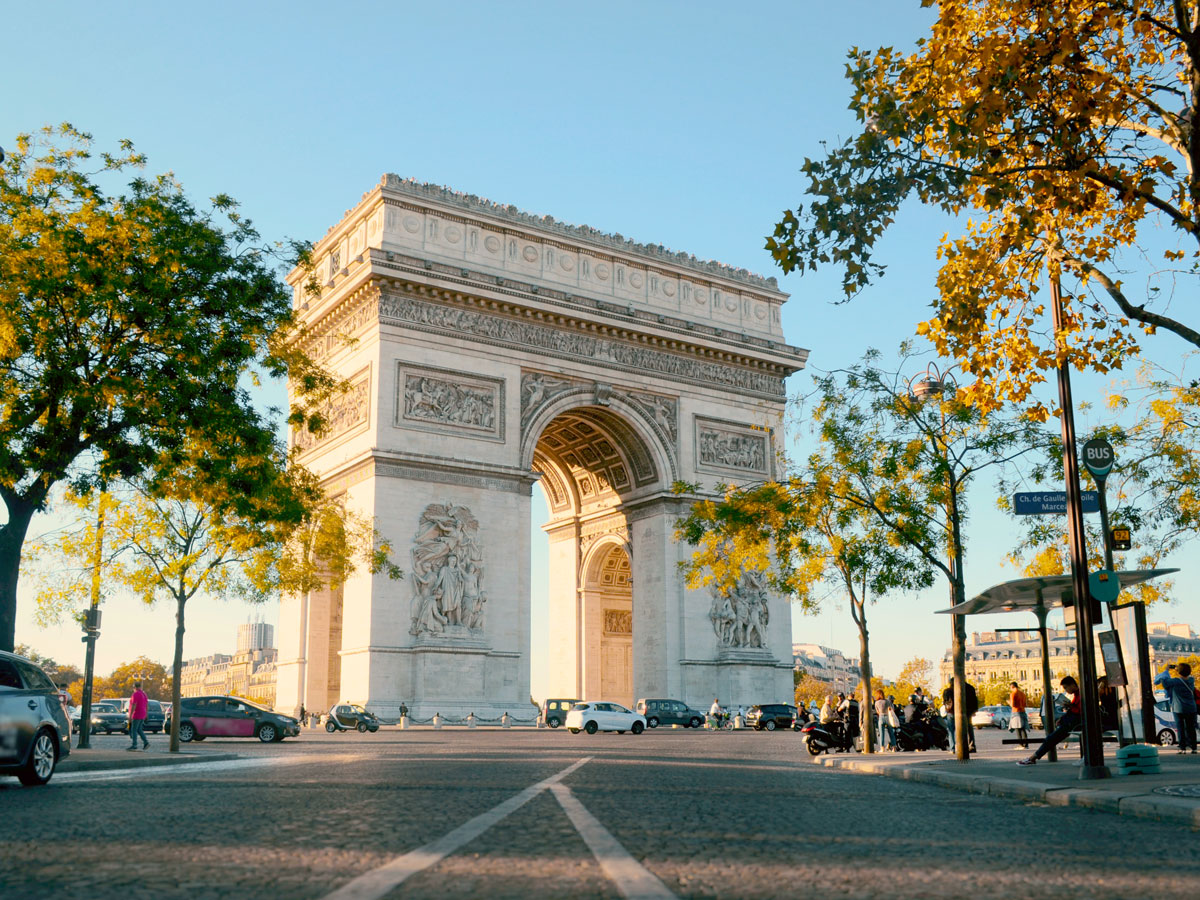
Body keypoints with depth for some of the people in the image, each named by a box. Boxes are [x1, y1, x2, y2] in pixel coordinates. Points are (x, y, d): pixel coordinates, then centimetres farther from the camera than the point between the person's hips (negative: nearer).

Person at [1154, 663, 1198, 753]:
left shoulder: (1175, 681, -15)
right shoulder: (1191, 680, 0)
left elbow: (1164, 679, -16)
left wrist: (1166, 671, 0)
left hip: (1178, 709, -4)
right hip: (1191, 709, 4)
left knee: (1181, 729, 2)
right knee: (1191, 729, 10)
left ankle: (1183, 748, 0)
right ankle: (1193, 747, 11)